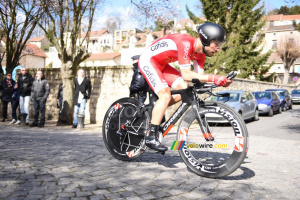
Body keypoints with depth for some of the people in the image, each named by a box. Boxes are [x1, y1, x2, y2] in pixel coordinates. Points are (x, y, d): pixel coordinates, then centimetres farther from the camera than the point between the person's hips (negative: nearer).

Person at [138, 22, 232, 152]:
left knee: (184, 89, -6)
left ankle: (155, 111, 11)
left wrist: (219, 80, -19)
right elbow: (186, 75, -33)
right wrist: (212, 78, -37)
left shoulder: (200, 53, -4)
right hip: (148, 60, -8)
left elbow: (199, 76, -5)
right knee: (165, 95, -22)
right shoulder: (186, 44, -31)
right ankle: (151, 137, -16)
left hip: (161, 64, 9)